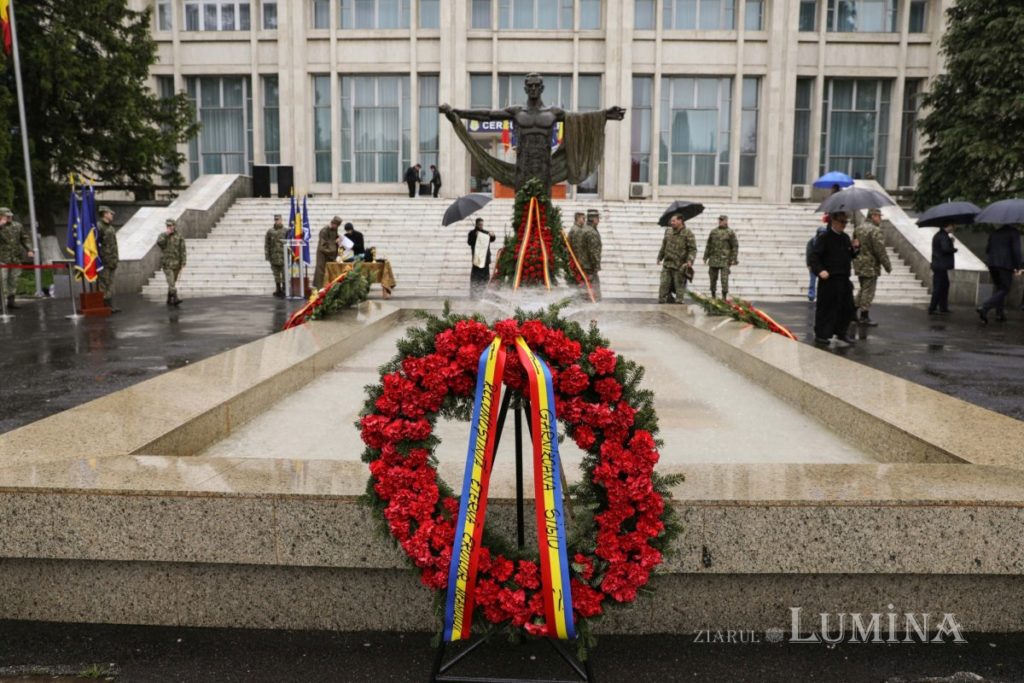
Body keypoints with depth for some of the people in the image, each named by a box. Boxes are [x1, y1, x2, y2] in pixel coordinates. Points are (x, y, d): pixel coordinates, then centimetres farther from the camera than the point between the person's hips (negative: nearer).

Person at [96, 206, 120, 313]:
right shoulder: (99, 227, -10)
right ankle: (103, 306, -4)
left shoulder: (111, 228, 18)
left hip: (111, 262, 9)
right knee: (103, 284, -6)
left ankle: (110, 305, 14)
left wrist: (115, 260, 17)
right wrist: (99, 260, -17)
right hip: (103, 262, -9)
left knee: (110, 284, 10)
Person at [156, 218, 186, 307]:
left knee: (172, 282, 10)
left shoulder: (179, 237, 2)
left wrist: (183, 264, -6)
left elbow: (182, 251, 0)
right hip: (167, 264, -1)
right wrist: (166, 234, -15)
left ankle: (169, 300, 21)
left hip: (176, 264, 1)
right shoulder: (163, 236, 4)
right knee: (171, 282, -13)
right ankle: (175, 299, -22)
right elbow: (159, 243, -19)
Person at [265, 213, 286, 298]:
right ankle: (278, 290, 20)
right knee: (276, 275, 10)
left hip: (284, 257, -2)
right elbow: (267, 244, 4)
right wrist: (267, 255, 0)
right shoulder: (270, 231, 4)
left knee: (284, 274, -2)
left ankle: (284, 290, 6)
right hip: (274, 257, 2)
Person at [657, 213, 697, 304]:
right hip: (667, 265, 5)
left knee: (679, 287, 2)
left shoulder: (688, 233, -8)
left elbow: (693, 249, -11)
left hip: (679, 266, -5)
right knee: (664, 285, 3)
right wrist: (659, 258, 25)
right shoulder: (668, 231, 10)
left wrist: (690, 260, -25)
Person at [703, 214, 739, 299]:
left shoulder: (730, 232, 0)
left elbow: (735, 246, -2)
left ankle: (724, 297, -3)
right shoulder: (713, 232, 11)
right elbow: (708, 245, 15)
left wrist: (734, 259, -8)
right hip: (713, 259, 4)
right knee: (713, 278, 7)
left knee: (724, 279, -8)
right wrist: (705, 257, 12)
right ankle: (713, 296, 19)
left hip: (725, 260, -4)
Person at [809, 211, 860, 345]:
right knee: (826, 307, -2)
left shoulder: (845, 237, 13)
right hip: (829, 280, -7)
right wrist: (820, 270, -24)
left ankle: (842, 332, 24)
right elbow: (814, 255, -14)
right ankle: (821, 335, 8)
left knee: (847, 307, 10)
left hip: (844, 279, 7)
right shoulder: (825, 237, -10)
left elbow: (850, 256, 21)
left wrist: (854, 248, 1)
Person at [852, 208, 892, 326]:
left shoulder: (858, 228, 11)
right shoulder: (875, 230, -16)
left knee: (863, 288, 20)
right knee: (868, 291, -1)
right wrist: (887, 265, -11)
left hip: (858, 264, 8)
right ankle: (864, 316, 3)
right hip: (870, 265, -8)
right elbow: (880, 250, -18)